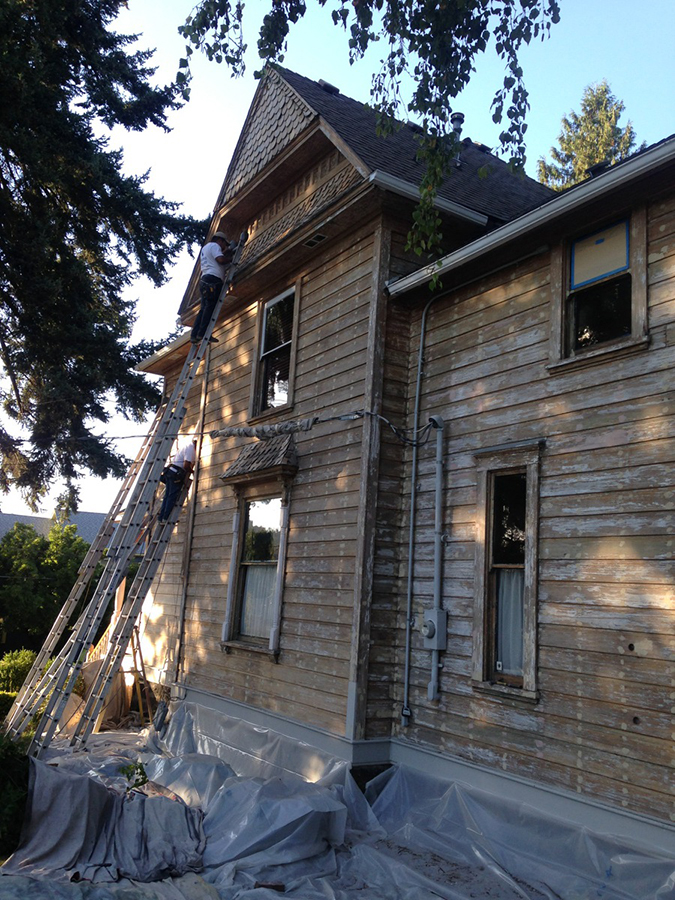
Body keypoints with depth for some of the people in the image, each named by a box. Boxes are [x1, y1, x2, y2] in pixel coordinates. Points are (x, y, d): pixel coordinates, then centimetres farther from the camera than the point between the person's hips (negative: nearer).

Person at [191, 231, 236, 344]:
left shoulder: (205, 248, 33)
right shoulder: (214, 245, 2)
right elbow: (221, 260, -12)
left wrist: (225, 253, 28)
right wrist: (231, 258, 4)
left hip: (204, 280, 10)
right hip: (213, 279, -10)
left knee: (204, 308, 4)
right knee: (210, 306, -14)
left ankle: (195, 335, -4)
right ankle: (203, 333, -22)